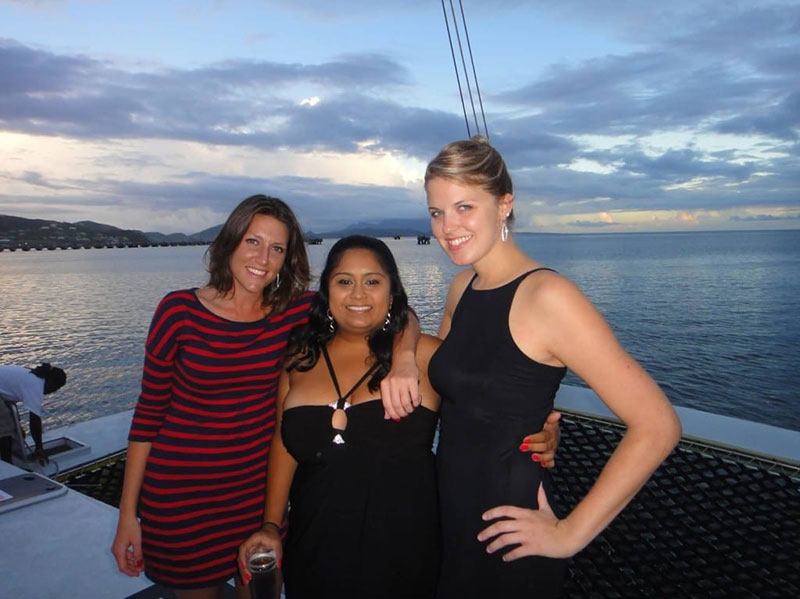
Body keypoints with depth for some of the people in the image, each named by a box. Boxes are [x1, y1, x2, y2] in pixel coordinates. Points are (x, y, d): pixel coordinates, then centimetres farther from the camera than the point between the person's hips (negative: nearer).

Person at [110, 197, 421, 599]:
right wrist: (128, 514, -3)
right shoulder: (178, 311, -12)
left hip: (259, 492, 2)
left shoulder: (294, 311, -8)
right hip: (180, 498, -1)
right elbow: (150, 410, -5)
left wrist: (403, 359, -33)